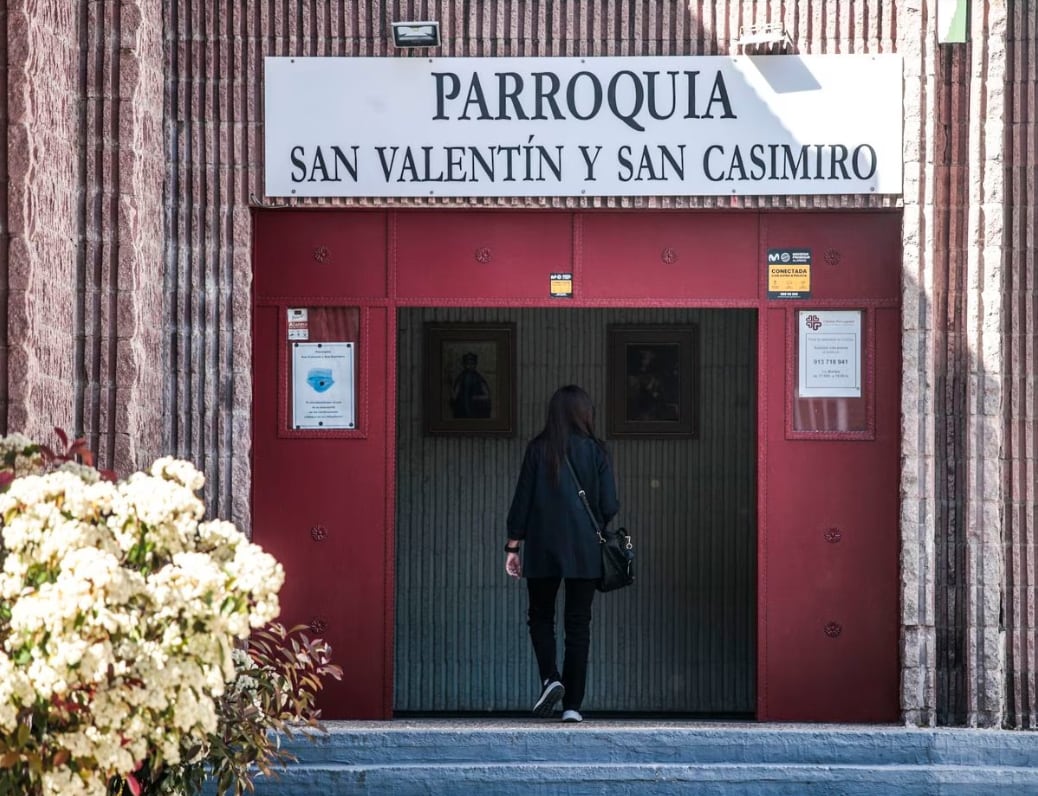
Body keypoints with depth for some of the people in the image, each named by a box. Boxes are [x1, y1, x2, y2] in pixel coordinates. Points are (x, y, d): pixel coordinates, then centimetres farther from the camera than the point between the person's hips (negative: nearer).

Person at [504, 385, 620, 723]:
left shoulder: (538, 449, -2)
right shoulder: (595, 451, -2)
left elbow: (522, 501, -2)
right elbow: (609, 507, -4)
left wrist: (513, 546, 5)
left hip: (542, 549, 0)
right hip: (584, 552, 0)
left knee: (541, 617, 16)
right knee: (578, 624, 6)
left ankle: (550, 678, -7)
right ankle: (572, 705, 3)